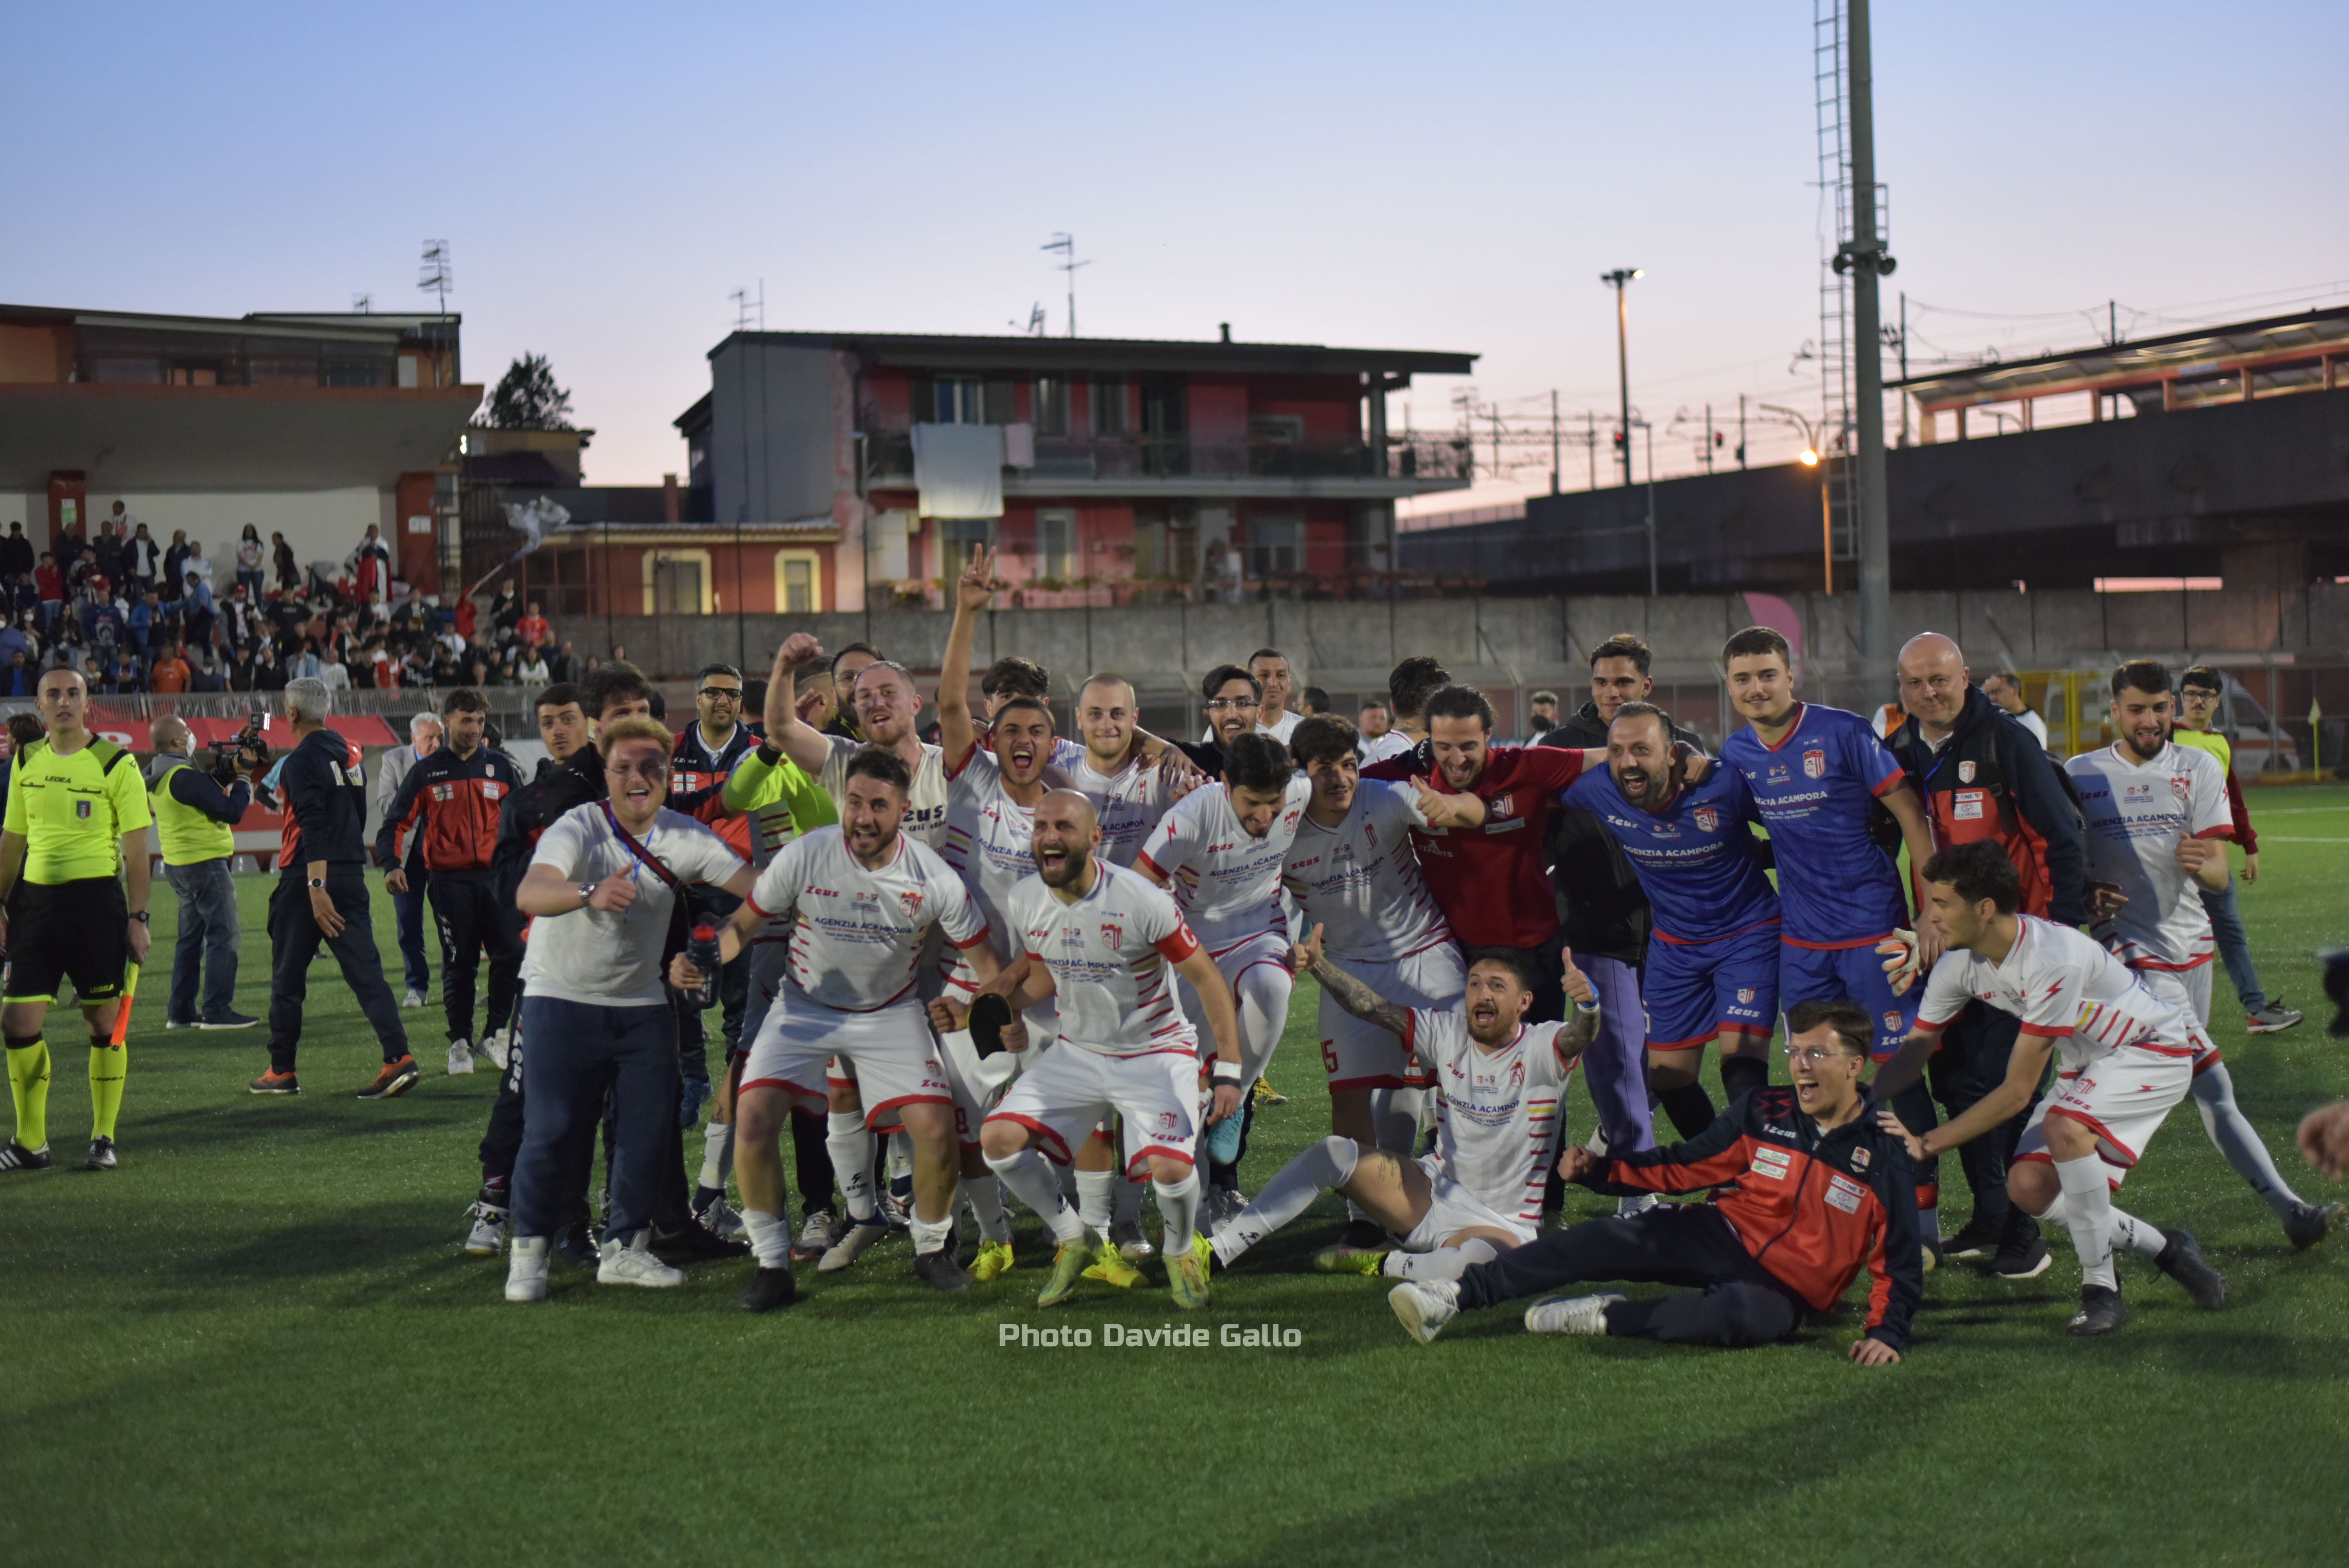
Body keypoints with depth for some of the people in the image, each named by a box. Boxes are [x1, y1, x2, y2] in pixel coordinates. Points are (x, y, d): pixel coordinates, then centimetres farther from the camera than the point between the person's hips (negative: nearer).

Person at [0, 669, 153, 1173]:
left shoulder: (116, 764, -4)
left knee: (104, 1023, 1)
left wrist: (138, 917, -7)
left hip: (97, 898, -4)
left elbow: (136, 847, -3)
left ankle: (104, 1139, 12)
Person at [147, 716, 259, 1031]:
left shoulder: (157, 774, 9)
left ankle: (181, 1011, 17)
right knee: (223, 936, -5)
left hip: (178, 864, 10)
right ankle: (217, 1010, -6)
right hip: (204, 863, -10)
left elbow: (209, 786, 13)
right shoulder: (184, 777, -21)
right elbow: (232, 811, -21)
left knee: (191, 938, 15)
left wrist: (233, 766, 3)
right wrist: (244, 776, -9)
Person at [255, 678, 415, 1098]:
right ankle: (399, 1058, -14)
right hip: (353, 874, 6)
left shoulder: (301, 760, -11)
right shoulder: (350, 753, 12)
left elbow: (314, 827, -21)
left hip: (309, 878, -6)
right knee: (365, 970, 0)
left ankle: (282, 1071, 15)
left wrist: (316, 888, -26)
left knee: (288, 977, 7)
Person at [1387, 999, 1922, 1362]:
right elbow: (1685, 1165, 8)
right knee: (1615, 1239, -22)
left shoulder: (1882, 1157, -5)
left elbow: (1898, 1263, -1)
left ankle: (1603, 1318, -23)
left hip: (1785, 1291, -3)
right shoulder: (1764, 1113, 2)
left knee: (1740, 1315, -40)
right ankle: (1457, 1296, -29)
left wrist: (1887, 1333, -16)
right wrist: (1599, 1171, -2)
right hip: (1723, 1236, 3)